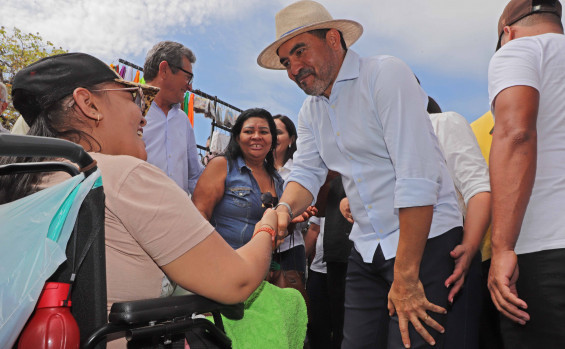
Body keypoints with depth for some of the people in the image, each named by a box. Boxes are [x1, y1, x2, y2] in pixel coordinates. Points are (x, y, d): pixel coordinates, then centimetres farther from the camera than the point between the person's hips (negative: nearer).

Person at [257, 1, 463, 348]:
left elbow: (417, 177, -22)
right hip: (367, 250, 6)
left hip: (425, 239, -6)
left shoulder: (386, 73, -14)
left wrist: (405, 277, -23)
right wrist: (284, 208, -18)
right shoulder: (311, 111, 10)